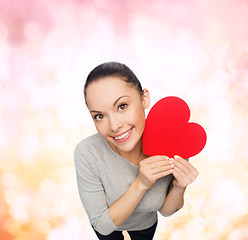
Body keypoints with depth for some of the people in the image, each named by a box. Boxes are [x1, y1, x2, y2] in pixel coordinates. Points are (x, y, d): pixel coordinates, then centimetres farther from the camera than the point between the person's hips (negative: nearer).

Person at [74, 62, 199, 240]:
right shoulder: (87, 153, -37)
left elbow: (165, 210, -15)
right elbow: (103, 225, -28)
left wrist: (179, 188, -36)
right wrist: (141, 184, -41)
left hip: (146, 224, 2)